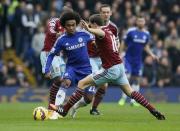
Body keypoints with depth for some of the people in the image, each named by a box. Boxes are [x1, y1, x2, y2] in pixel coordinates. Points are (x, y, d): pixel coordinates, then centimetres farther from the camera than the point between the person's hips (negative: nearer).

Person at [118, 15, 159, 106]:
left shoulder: (146, 34, 3)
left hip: (138, 60, 4)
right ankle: (123, 98, -2)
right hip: (128, 58, -4)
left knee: (136, 79, 6)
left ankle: (133, 100, 13)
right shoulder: (131, 31, -10)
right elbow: (123, 44, -2)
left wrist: (152, 55, 4)